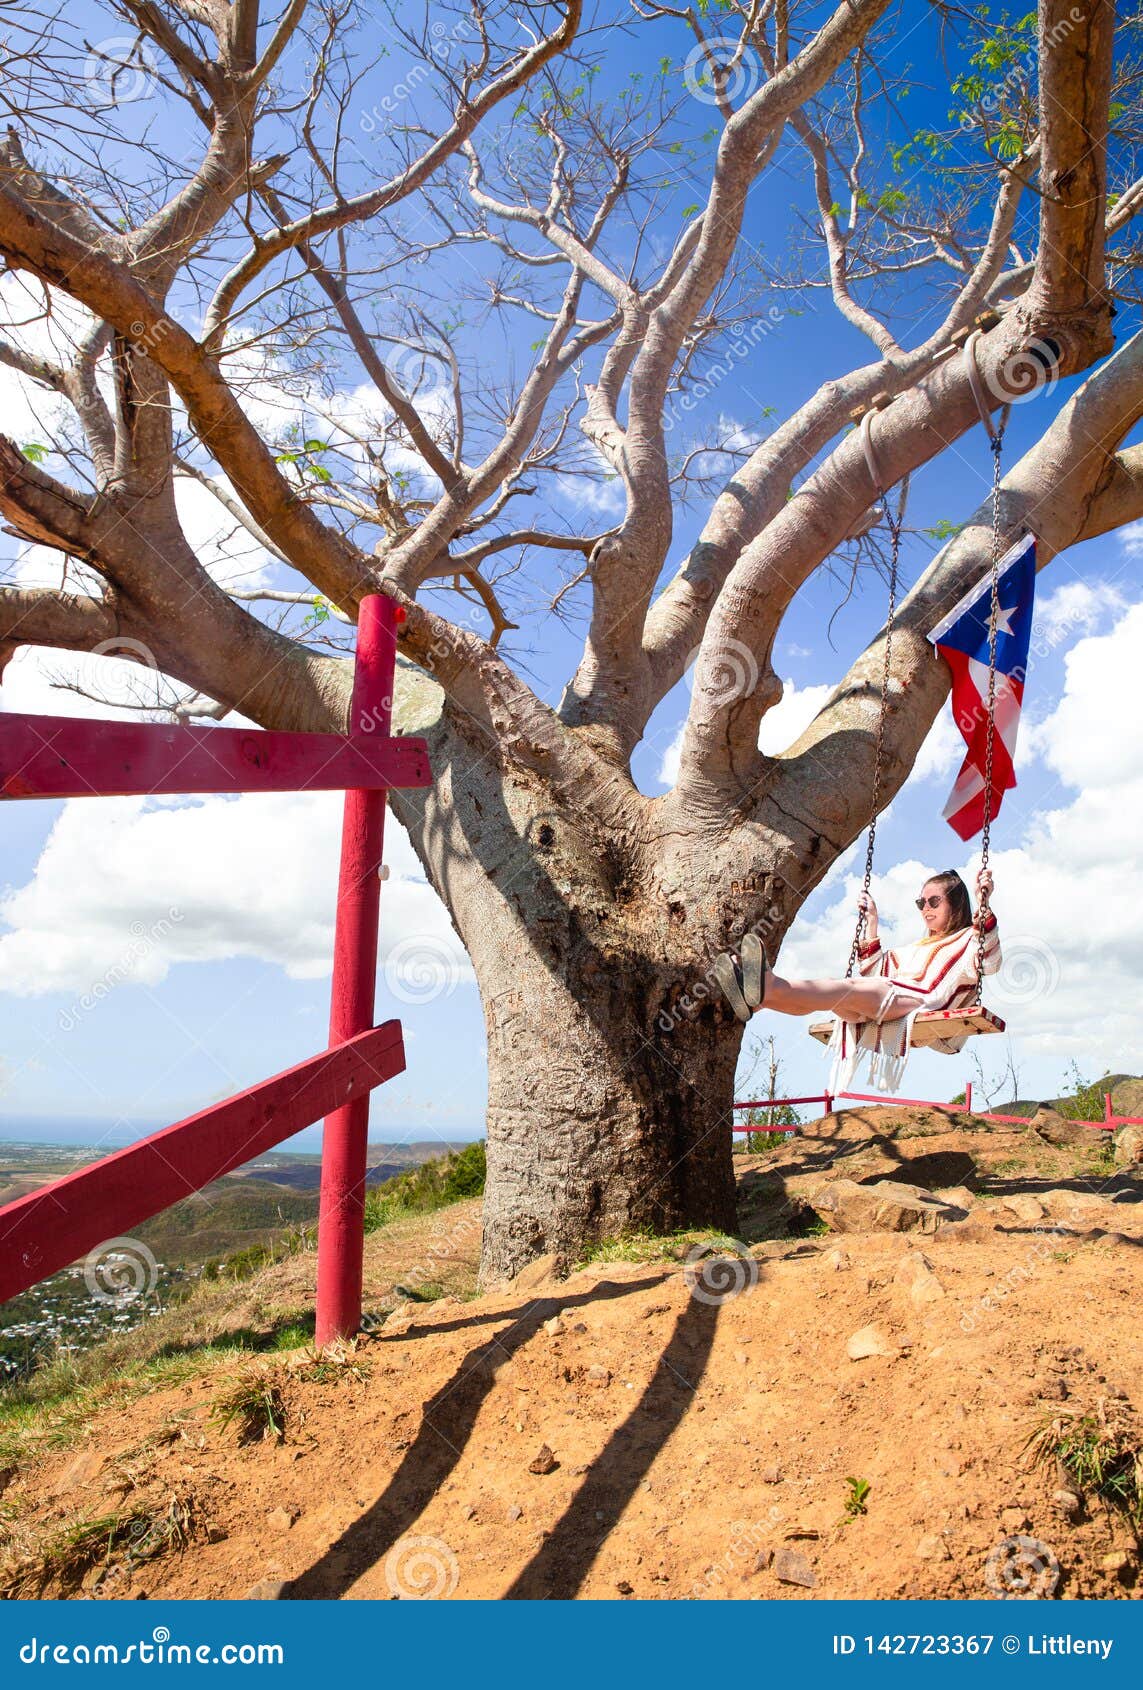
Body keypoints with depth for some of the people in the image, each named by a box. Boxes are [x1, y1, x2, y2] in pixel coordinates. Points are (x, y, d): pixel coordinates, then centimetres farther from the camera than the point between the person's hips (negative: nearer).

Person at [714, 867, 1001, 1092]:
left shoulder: (969, 939, 19)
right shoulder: (916, 948, 42)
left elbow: (988, 963, -6)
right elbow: (876, 974, 36)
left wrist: (983, 905, -13)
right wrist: (871, 922, 35)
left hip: (924, 1003, -7)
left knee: (852, 990, -33)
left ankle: (770, 987, -58)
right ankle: (757, 998, -49)